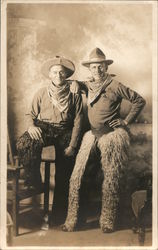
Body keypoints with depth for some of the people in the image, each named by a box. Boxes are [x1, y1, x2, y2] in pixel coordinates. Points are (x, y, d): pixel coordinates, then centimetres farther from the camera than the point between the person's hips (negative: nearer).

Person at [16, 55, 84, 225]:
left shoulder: (74, 94, 5)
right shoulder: (42, 93, 9)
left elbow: (78, 120, 0)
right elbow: (30, 114, 10)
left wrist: (72, 145, -9)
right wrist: (31, 125, -15)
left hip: (65, 130, 0)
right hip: (44, 127, 1)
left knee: (63, 176, -5)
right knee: (23, 144, -33)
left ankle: (59, 215, 10)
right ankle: (33, 181, -11)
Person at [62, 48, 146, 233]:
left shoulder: (115, 86, -2)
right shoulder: (89, 85, 13)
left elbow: (139, 101, 4)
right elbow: (80, 84, 39)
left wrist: (126, 121, 1)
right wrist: (76, 83, 15)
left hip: (112, 135, -5)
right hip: (92, 135, 5)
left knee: (111, 179, -1)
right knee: (76, 176, -4)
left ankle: (107, 221, 13)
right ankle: (71, 220, 5)